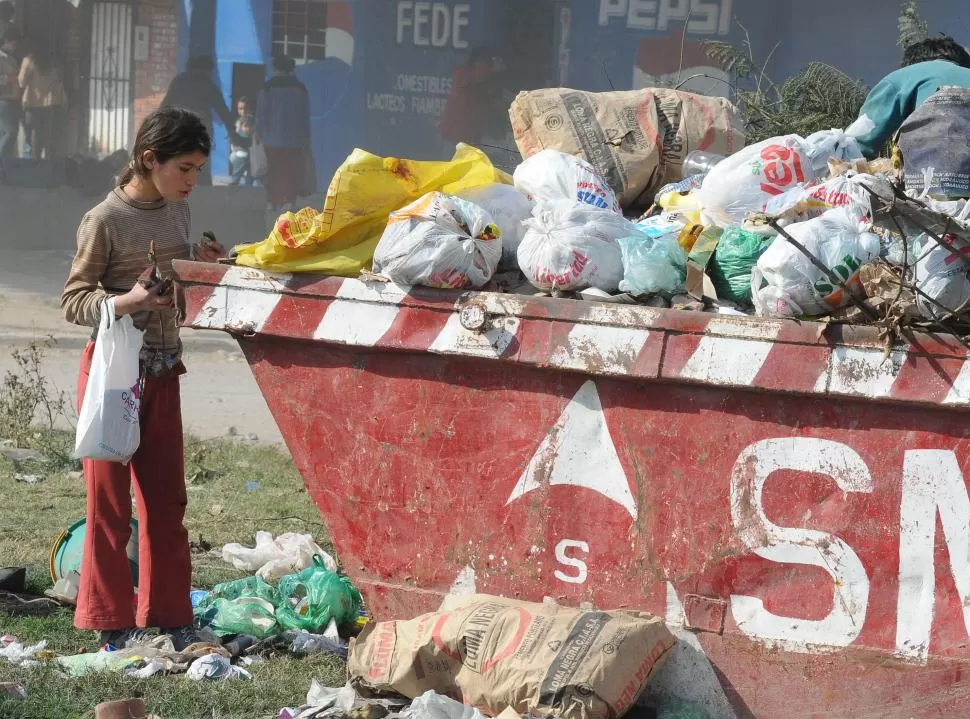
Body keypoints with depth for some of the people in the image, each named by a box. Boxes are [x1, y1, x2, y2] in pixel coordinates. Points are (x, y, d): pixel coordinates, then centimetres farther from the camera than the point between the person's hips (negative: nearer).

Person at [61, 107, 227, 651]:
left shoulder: (177, 210, 7)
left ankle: (170, 615, 16)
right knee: (110, 499, 0)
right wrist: (125, 302, -28)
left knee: (167, 498, 9)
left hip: (162, 369, 7)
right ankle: (113, 621, 7)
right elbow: (74, 300, -11)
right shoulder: (105, 222, -14)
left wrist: (200, 264, 1)